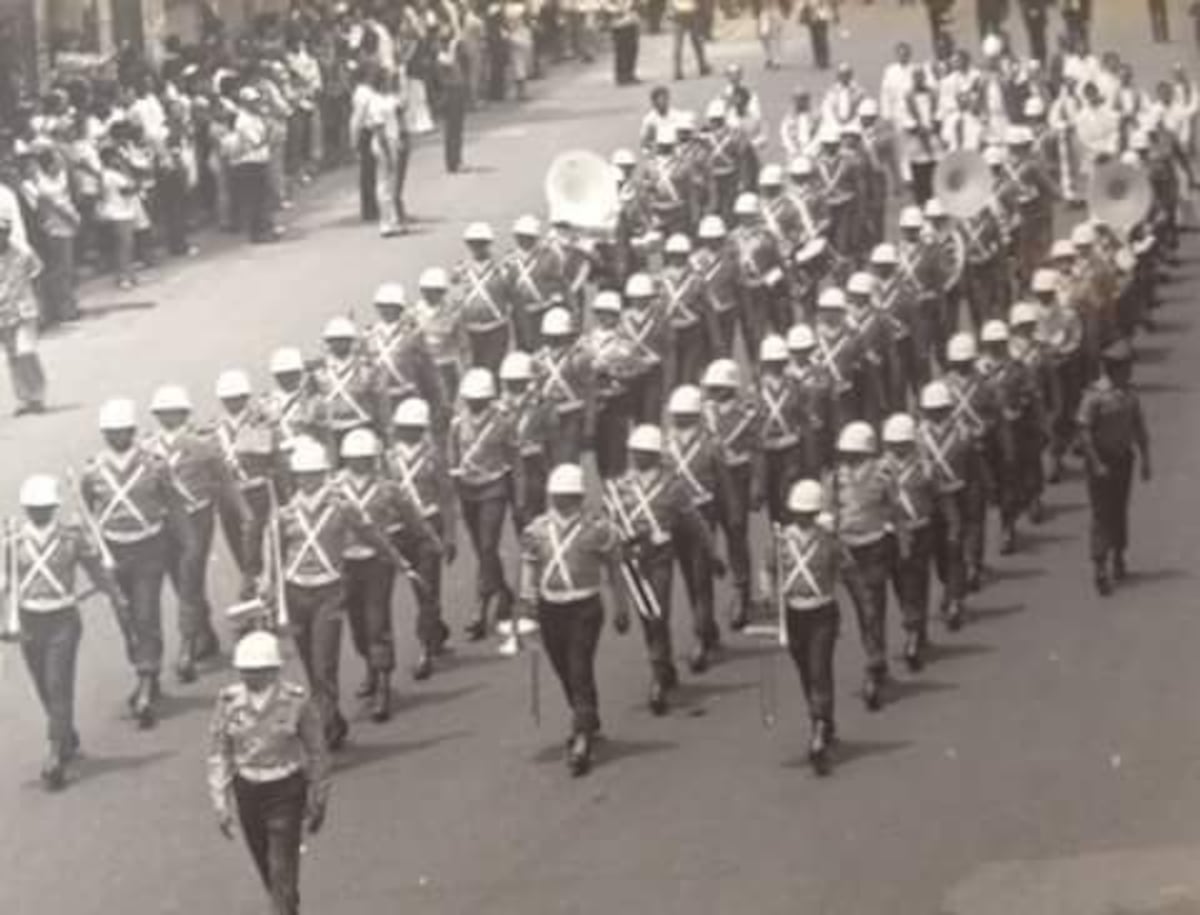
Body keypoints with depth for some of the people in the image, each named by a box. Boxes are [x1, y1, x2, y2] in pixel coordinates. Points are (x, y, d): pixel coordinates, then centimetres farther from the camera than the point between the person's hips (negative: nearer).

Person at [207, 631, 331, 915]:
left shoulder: (296, 700, -13)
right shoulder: (229, 701, -8)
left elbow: (316, 752, -2)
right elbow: (218, 753, 0)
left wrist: (318, 803, 3)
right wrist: (221, 804, -4)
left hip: (286, 792, -3)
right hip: (247, 792, 3)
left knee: (283, 872, -9)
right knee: (267, 872, 18)